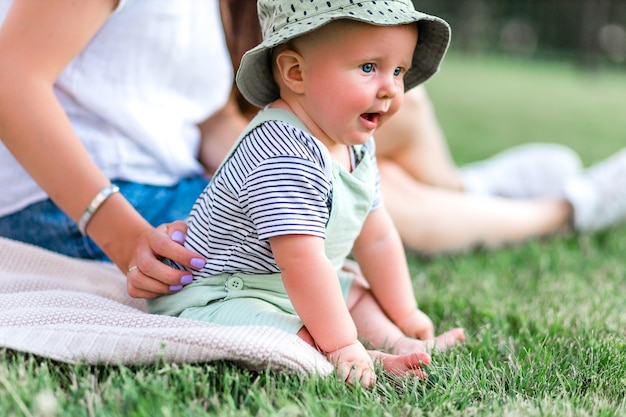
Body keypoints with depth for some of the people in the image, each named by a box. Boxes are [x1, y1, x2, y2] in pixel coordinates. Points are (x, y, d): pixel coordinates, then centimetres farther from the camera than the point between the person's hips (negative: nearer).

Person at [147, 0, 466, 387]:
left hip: (294, 292, 10)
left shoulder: (354, 145, 3)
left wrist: (406, 314, 16)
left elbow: (376, 237, 12)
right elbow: (302, 263, -33)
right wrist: (342, 346, -28)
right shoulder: (283, 159, -31)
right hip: (214, 298, -10)